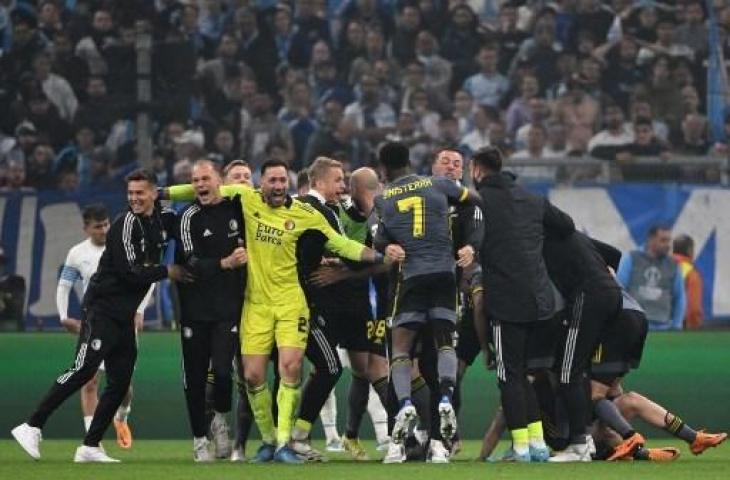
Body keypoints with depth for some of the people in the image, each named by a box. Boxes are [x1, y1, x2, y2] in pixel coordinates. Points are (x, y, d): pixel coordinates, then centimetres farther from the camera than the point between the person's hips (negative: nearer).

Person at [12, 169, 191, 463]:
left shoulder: (161, 221, 10)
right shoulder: (127, 224, -12)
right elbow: (130, 271, -19)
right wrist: (166, 272, -9)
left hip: (124, 315, 8)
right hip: (102, 308, -8)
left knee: (120, 383, 3)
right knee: (83, 371, -17)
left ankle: (90, 447, 7)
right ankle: (32, 427, -15)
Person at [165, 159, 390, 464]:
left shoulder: (305, 215, -1)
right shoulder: (246, 198, 0)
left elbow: (340, 244, 5)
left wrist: (377, 256, -5)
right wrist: (162, 194, 9)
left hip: (290, 302, -1)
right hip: (256, 304, 1)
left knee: (291, 367, -16)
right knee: (253, 376, -3)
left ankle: (283, 443, -10)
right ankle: (268, 439, 16)